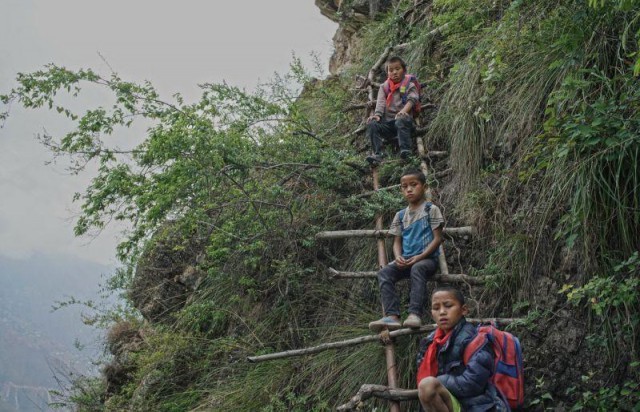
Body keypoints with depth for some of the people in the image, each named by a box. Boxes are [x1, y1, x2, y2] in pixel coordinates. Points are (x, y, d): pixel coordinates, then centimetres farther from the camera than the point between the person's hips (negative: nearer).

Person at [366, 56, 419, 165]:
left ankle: (405, 151, -45)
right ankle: (377, 154, -33)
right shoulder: (384, 87, 20)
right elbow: (380, 102, 6)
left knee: (401, 121, -38)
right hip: (387, 122, 4)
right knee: (372, 124, -23)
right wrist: (377, 115, -15)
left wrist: (404, 111, -27)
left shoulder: (409, 85, 11)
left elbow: (412, 99, -6)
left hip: (402, 118, -4)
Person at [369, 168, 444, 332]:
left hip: (427, 258, -5)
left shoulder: (431, 209, 2)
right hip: (406, 260, 5)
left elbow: (438, 238, -4)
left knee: (417, 269, -39)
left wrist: (420, 257, -15)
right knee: (384, 273, -23)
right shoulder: (400, 215, 16)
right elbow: (397, 242, 14)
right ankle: (392, 316, -35)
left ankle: (415, 314, -45)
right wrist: (398, 257, -10)